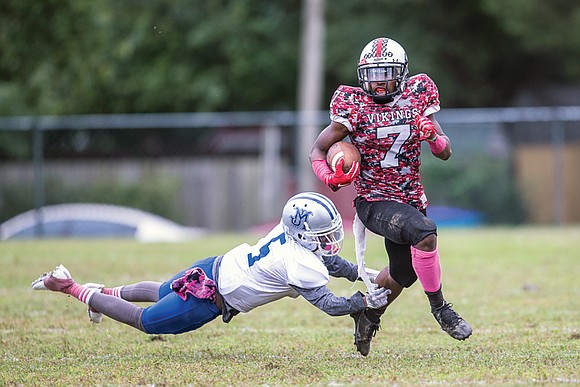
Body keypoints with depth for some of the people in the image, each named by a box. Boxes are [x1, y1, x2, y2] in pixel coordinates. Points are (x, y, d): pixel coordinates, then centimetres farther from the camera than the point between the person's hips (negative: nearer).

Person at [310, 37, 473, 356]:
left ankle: (368, 316, 49)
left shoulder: (417, 96, -1)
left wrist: (432, 135, -20)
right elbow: (318, 150, -6)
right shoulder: (355, 106, -10)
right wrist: (331, 177, -27)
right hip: (374, 201, -5)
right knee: (424, 233, -32)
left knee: (402, 274, 20)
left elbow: (445, 153, 3)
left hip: (411, 199, 5)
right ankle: (438, 306, -16)